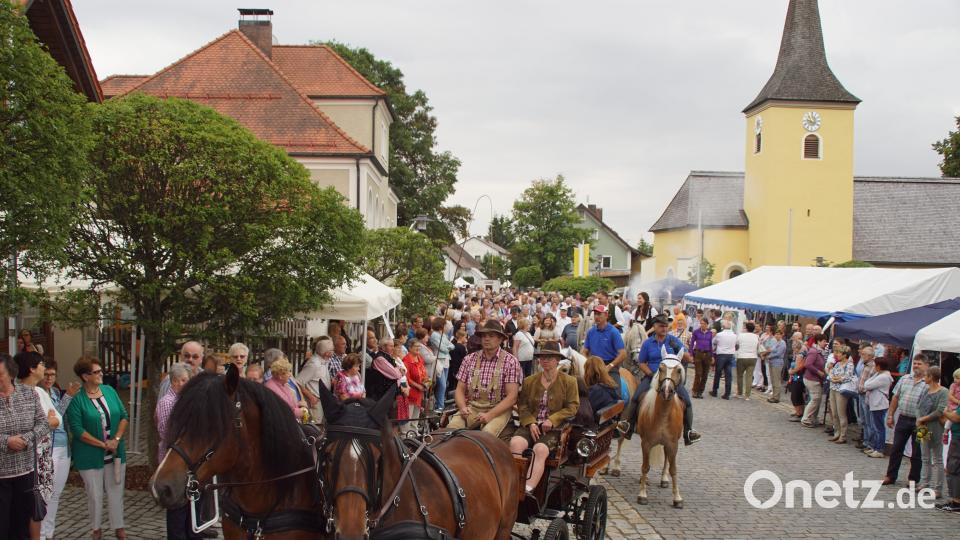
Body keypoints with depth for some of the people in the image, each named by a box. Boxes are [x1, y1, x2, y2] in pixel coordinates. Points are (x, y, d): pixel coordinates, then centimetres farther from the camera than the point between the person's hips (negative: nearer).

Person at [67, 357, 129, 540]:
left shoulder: (110, 391, 2)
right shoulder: (77, 399, -12)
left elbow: (124, 416, 5)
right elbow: (77, 429, -16)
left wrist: (116, 439, -9)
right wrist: (102, 444, -17)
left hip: (115, 453, 4)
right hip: (90, 455, -4)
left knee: (116, 491, 11)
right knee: (95, 495, 7)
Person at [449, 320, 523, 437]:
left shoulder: (511, 361, -2)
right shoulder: (469, 359, 10)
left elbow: (512, 397, -7)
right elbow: (460, 389, 12)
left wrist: (490, 415, -19)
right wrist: (462, 407, -10)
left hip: (499, 410, -3)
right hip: (471, 408, 3)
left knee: (487, 433, -33)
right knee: (452, 427, -26)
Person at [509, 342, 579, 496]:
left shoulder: (569, 382, 8)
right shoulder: (529, 381, 17)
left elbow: (572, 407, 2)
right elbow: (522, 405, 11)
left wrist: (552, 420, -12)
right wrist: (530, 423, -8)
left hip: (554, 428, -3)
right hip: (531, 425, 3)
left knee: (540, 449, -33)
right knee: (515, 443, -30)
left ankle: (528, 489, -43)